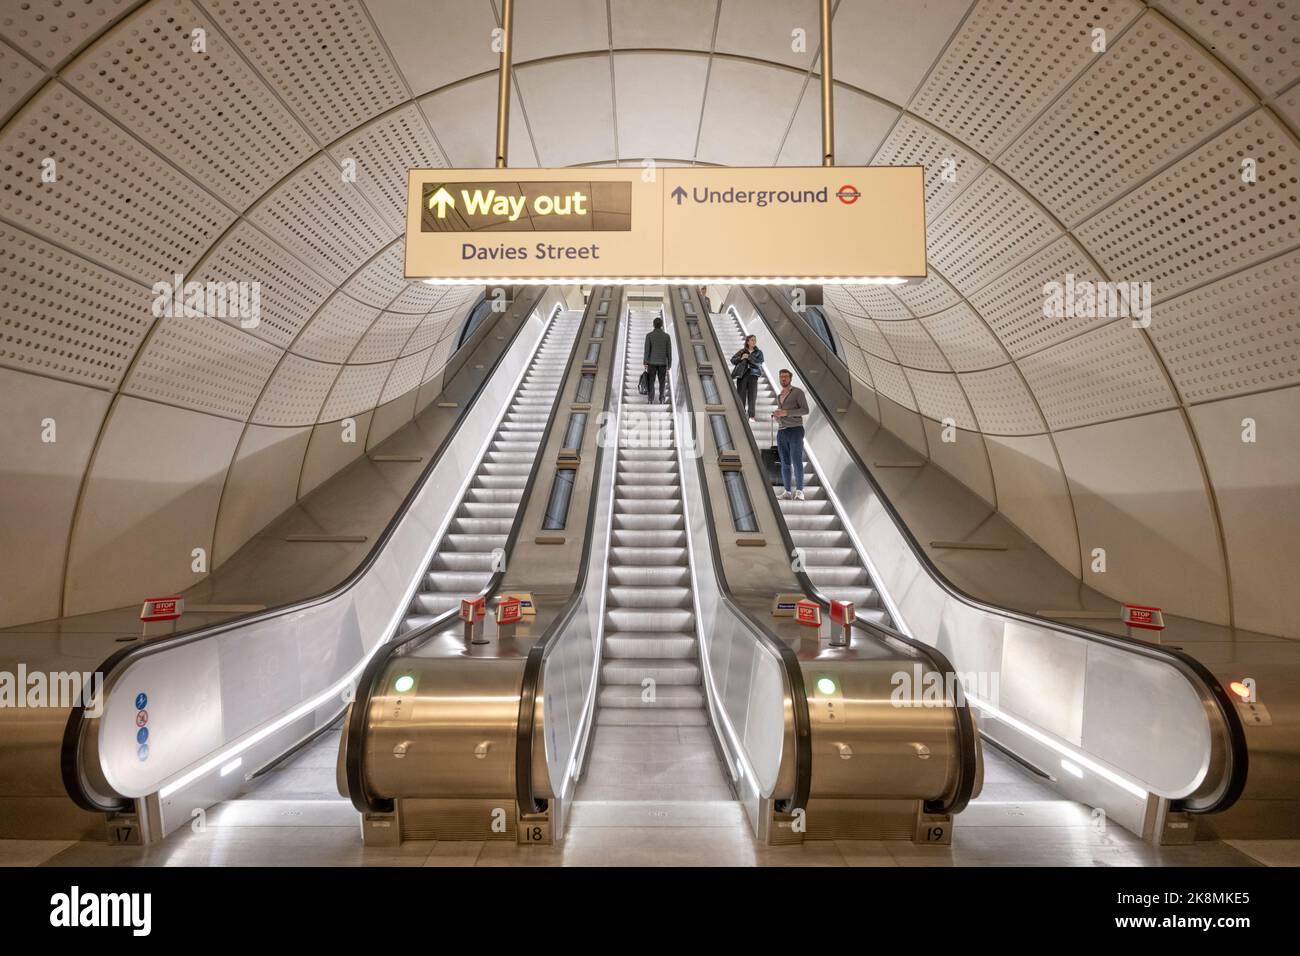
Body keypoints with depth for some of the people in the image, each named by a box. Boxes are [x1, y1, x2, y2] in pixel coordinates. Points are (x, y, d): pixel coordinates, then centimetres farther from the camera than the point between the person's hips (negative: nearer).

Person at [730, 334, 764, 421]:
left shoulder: (759, 352, 11)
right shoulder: (742, 351, 12)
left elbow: (759, 362, -6)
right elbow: (732, 360, 9)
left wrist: (749, 357, -11)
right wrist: (740, 358, -9)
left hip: (753, 375, -1)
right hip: (742, 375, 1)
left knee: (752, 396, -6)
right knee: (741, 395, -2)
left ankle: (751, 416, -6)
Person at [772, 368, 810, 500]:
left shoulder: (798, 392, -1)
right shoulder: (779, 396, 20)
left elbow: (806, 410, -11)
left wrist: (786, 413, -19)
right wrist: (776, 415, 4)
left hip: (795, 430, -6)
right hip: (781, 432, 6)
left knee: (797, 462, -10)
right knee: (785, 463, 4)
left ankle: (799, 491, -7)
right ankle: (787, 491, 7)